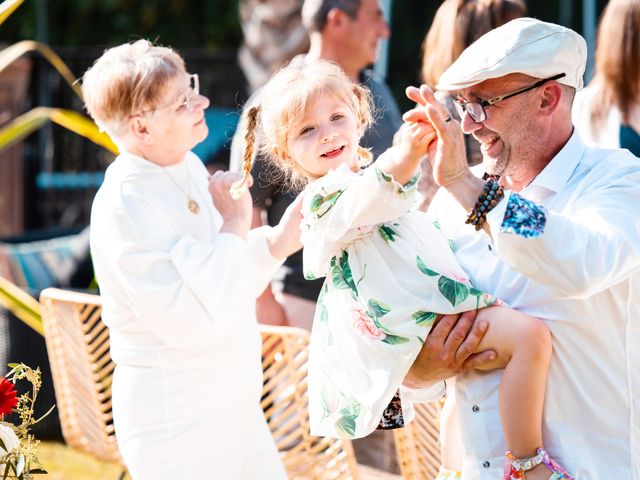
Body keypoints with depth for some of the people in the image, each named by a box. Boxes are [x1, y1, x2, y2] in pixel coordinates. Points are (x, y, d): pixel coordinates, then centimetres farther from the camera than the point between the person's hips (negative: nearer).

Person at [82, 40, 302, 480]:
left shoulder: (188, 167, 3)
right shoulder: (125, 206, -24)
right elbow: (191, 321, -29)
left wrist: (273, 244, -1)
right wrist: (235, 224, -21)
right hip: (177, 423, -8)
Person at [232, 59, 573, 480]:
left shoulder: (369, 174, 23)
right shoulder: (324, 201, -8)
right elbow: (371, 198, -31)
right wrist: (408, 151, -49)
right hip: (420, 329, -10)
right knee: (529, 334, -25)